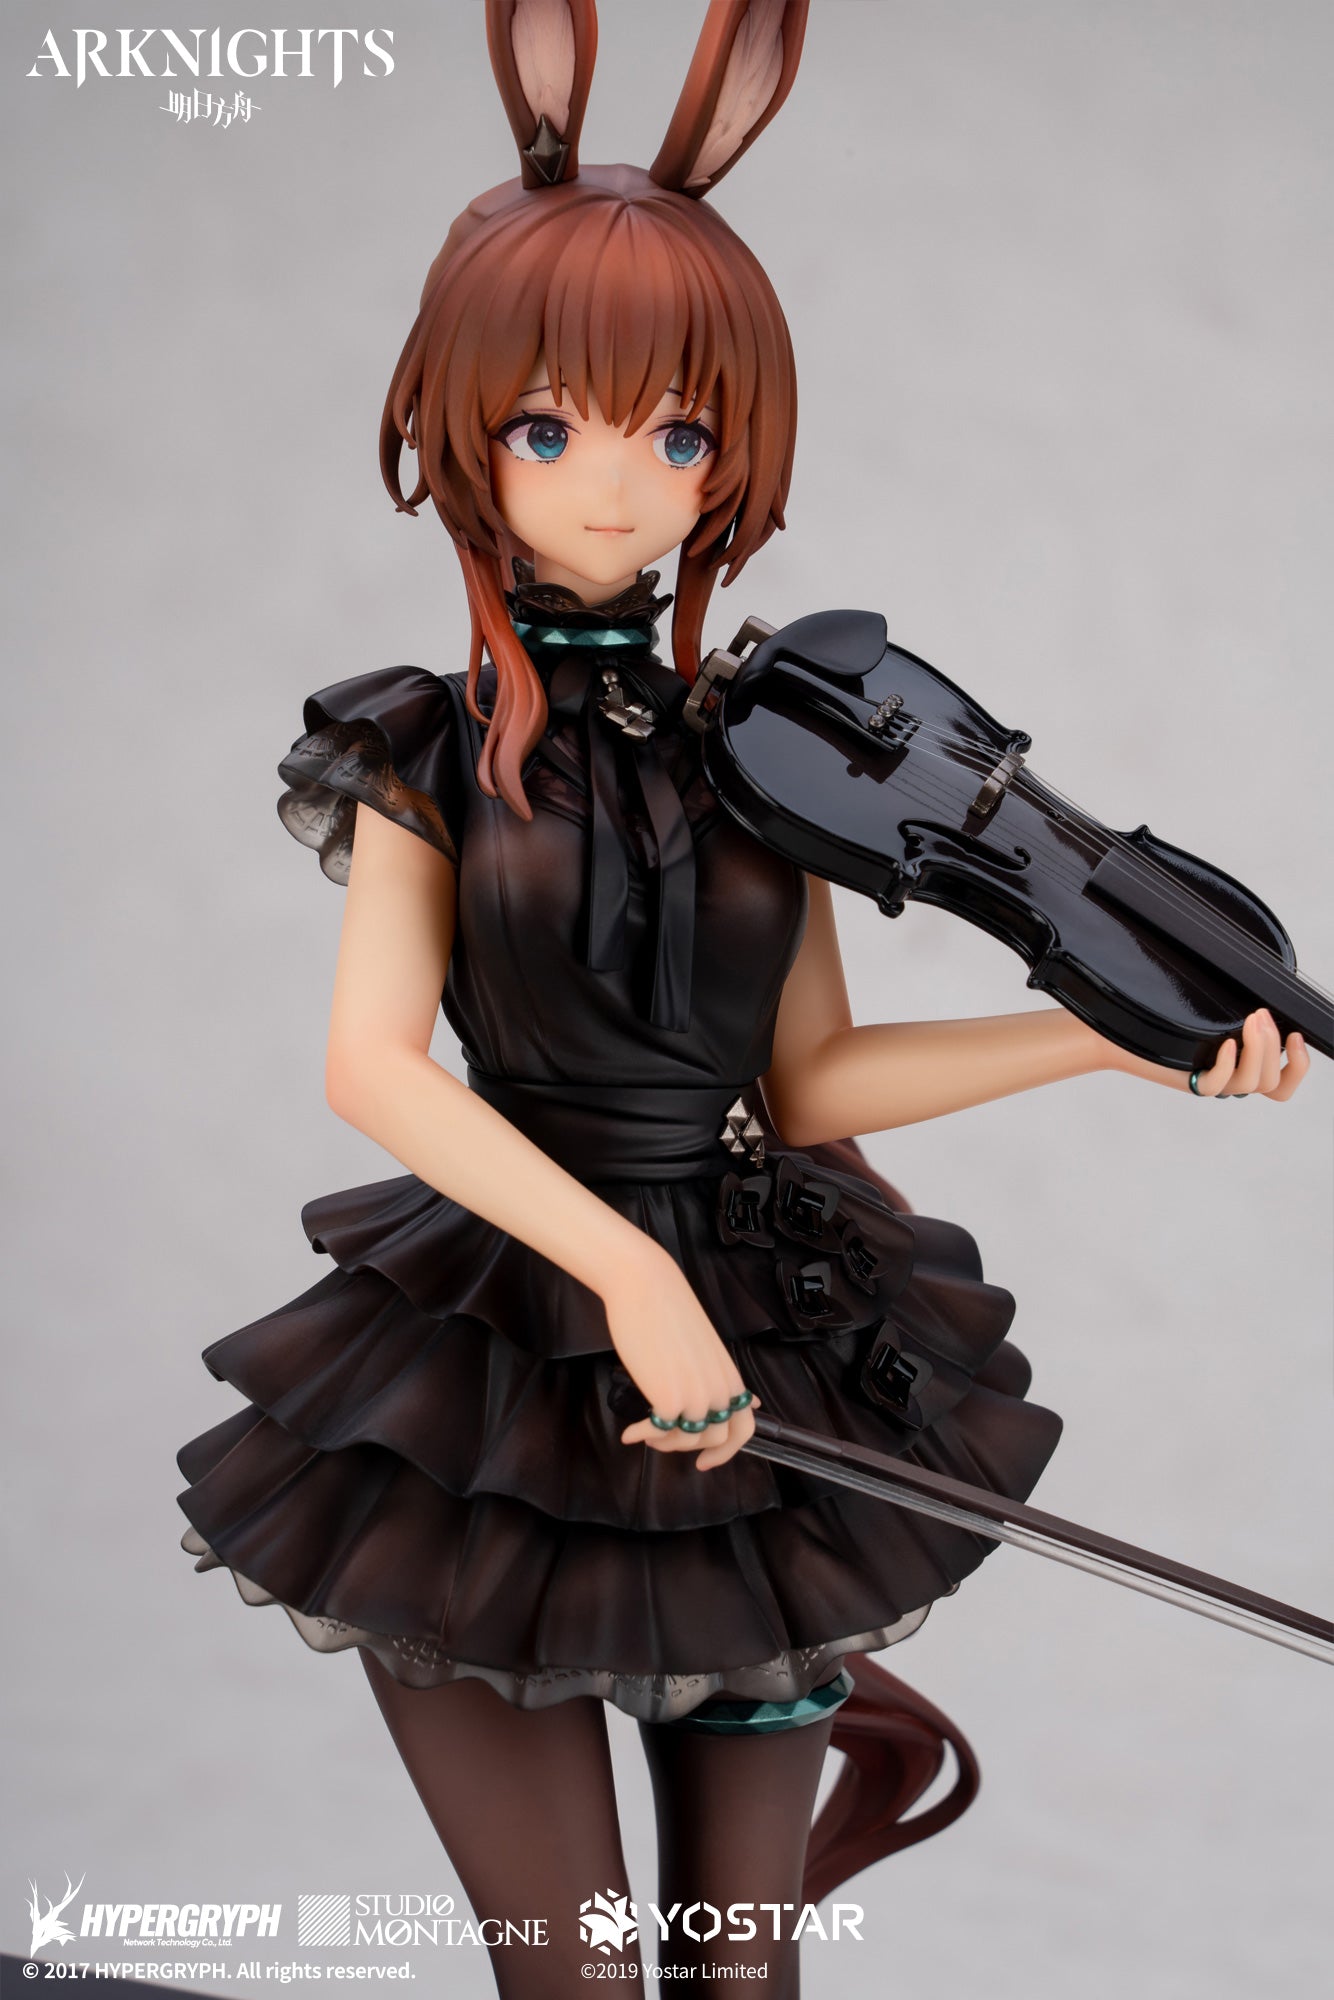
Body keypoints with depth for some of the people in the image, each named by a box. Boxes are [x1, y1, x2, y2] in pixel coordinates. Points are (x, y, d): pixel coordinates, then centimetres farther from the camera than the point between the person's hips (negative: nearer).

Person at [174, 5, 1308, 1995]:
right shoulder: (434, 754, -2)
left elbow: (805, 1084, 3)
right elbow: (373, 1061, -15)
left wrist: (1111, 1034, -3)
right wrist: (627, 1267, -25)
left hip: (759, 1362, 2)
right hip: (506, 1362, -2)